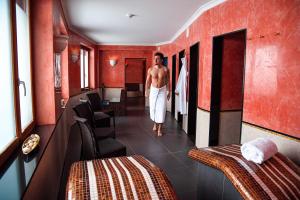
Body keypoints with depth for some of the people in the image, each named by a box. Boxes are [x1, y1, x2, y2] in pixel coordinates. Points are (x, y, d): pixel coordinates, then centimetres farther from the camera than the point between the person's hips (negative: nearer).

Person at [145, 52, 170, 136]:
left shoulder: (165, 69, -8)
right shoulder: (150, 69, -5)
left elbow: (167, 81, 1)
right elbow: (148, 81, 4)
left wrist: (168, 92, 1)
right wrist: (146, 91, 5)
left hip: (162, 90, -1)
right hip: (153, 90, 2)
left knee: (161, 109, -4)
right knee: (153, 108, 9)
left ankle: (159, 129, 6)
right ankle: (155, 124, 34)